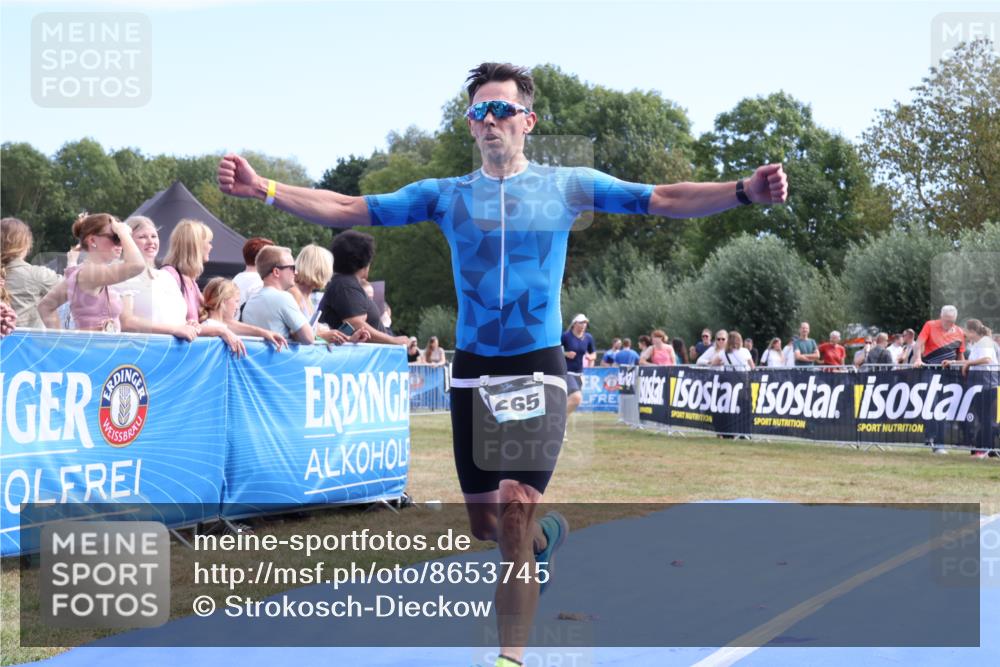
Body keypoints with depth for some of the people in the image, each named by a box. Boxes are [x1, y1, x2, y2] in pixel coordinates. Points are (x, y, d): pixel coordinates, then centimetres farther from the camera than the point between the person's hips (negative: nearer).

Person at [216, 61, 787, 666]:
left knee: (514, 507, -16)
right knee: (485, 525, 9)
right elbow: (346, 210, 2)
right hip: (473, 372, 3)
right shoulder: (445, 195, 5)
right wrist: (262, 189, -8)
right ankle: (545, 535, 46)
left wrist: (744, 191, -19)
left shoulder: (568, 186, 2)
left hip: (538, 371, -3)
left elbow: (664, 200, -4)